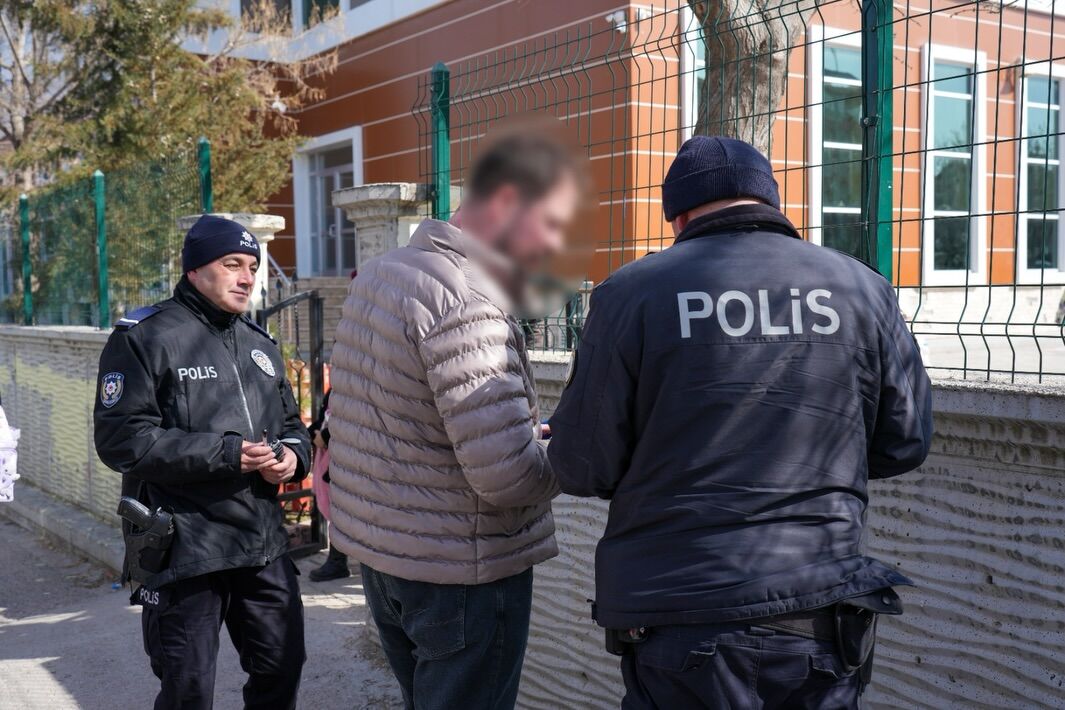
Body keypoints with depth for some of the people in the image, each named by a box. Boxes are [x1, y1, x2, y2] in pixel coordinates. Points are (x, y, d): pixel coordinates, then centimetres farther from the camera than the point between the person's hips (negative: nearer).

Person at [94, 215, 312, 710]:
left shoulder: (260, 345, 15)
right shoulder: (144, 338, -7)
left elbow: (291, 424, 22)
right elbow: (121, 438, -15)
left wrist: (293, 455, -3)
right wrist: (225, 453, -21)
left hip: (264, 543, 6)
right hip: (181, 551, -6)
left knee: (282, 668, 15)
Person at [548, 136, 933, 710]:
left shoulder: (630, 294, -8)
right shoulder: (862, 288, 1)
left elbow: (584, 468, -6)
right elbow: (904, 443, 8)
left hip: (678, 617, -2)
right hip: (819, 613, 3)